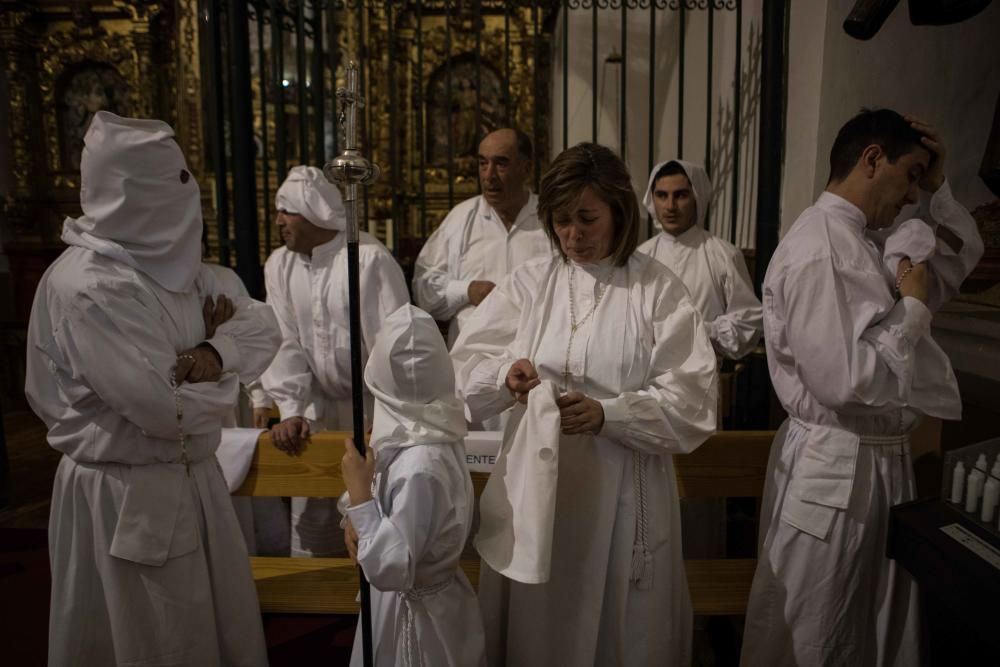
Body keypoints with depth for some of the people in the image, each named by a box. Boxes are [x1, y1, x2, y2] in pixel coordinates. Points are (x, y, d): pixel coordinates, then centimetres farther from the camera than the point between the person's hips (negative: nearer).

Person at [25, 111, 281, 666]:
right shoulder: (85, 288, -24)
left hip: (191, 477, 8)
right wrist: (221, 373, -9)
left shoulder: (170, 262, 2)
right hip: (125, 496, -8)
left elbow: (263, 326, 3)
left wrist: (215, 355, -18)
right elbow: (165, 407, -29)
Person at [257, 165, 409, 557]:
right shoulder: (279, 265, 2)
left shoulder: (370, 258, -14)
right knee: (309, 517, 9)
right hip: (317, 407, 5)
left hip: (372, 406, -4)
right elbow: (285, 344, -1)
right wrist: (291, 413, -11)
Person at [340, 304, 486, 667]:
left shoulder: (422, 468, -33)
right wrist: (358, 519, -8)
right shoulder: (428, 435, -8)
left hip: (415, 613, -7)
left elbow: (389, 570, -31)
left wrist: (358, 493, -29)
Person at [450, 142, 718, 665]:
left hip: (623, 493, -2)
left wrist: (606, 415, -23)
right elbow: (467, 364, -1)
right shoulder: (529, 282, 3)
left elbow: (690, 398, -9)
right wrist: (505, 374, -22)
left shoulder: (658, 289, -4)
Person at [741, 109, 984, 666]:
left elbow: (963, 257, 24)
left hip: (881, 458, 10)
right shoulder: (821, 248, -22)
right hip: (834, 466, -9)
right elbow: (847, 380, -30)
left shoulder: (869, 242, 8)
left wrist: (940, 187, 9)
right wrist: (913, 308, -15)